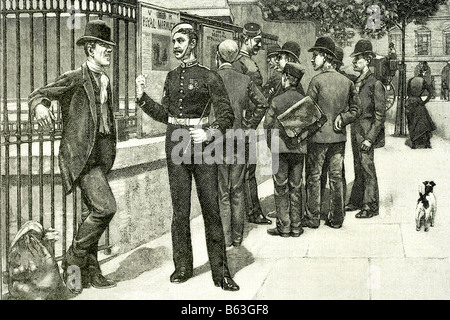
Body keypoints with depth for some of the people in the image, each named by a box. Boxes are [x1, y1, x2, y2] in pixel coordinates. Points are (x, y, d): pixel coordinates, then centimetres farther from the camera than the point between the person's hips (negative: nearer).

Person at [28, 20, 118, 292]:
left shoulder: (105, 81, 16)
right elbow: (38, 94, -8)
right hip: (80, 155, -8)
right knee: (105, 207, -17)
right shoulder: (74, 79, -7)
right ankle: (73, 260, -2)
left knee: (92, 213, 12)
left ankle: (90, 272, 20)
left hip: (100, 156, 8)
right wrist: (40, 106, -32)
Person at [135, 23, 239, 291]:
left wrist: (210, 133, -18)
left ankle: (220, 271, 2)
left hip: (202, 145, -4)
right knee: (180, 210, 7)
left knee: (211, 208, -3)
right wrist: (143, 98, 8)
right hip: (176, 145, 4)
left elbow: (227, 115, -4)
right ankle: (182, 267, 17)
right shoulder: (172, 77, 13)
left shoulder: (209, 77, -3)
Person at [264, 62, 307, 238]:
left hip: (280, 149, -3)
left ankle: (283, 227, 5)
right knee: (296, 188, 10)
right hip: (299, 149, 3)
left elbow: (267, 125, -3)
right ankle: (296, 227, 12)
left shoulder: (277, 101, -10)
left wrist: (271, 144, 12)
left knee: (281, 189, 4)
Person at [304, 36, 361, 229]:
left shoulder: (317, 81, -13)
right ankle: (336, 218, 16)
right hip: (339, 137, 5)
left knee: (314, 177, 5)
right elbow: (356, 109, 7)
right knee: (336, 177, 11)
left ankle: (312, 218, 10)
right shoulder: (346, 82, 5)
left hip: (318, 136, -5)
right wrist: (342, 119, 2)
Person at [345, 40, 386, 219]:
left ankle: (371, 206, 4)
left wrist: (370, 138, -16)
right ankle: (356, 202, 23)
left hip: (367, 132, -7)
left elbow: (380, 115, -12)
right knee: (358, 169, 14)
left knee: (367, 169, -4)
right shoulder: (354, 82, 12)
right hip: (355, 132, 7)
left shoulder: (375, 84, -11)